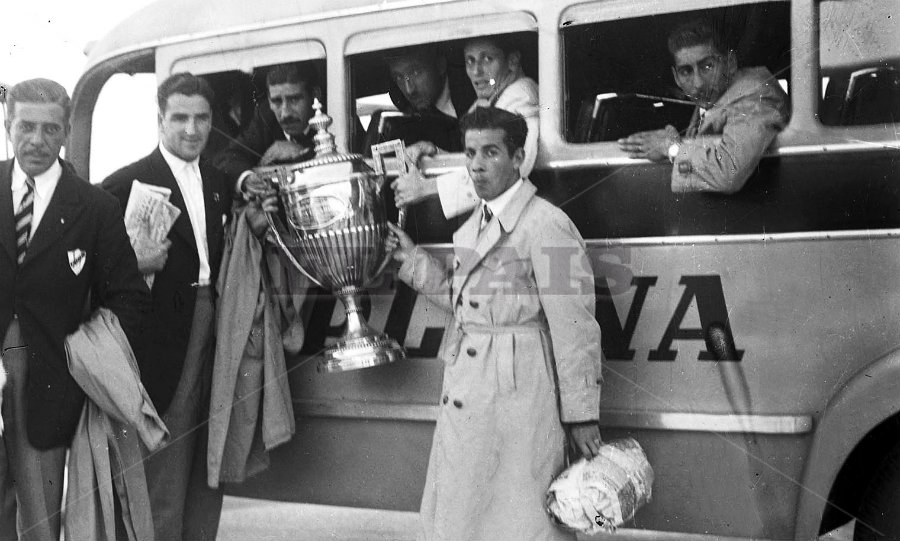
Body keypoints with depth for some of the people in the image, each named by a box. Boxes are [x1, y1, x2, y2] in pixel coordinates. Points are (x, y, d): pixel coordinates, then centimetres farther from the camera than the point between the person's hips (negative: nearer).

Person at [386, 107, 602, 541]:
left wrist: (581, 414, -13)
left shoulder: (546, 225, -15)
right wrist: (411, 257, 9)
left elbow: (574, 327, -15)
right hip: (464, 398, 9)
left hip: (517, 396, -8)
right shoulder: (474, 224, 12)